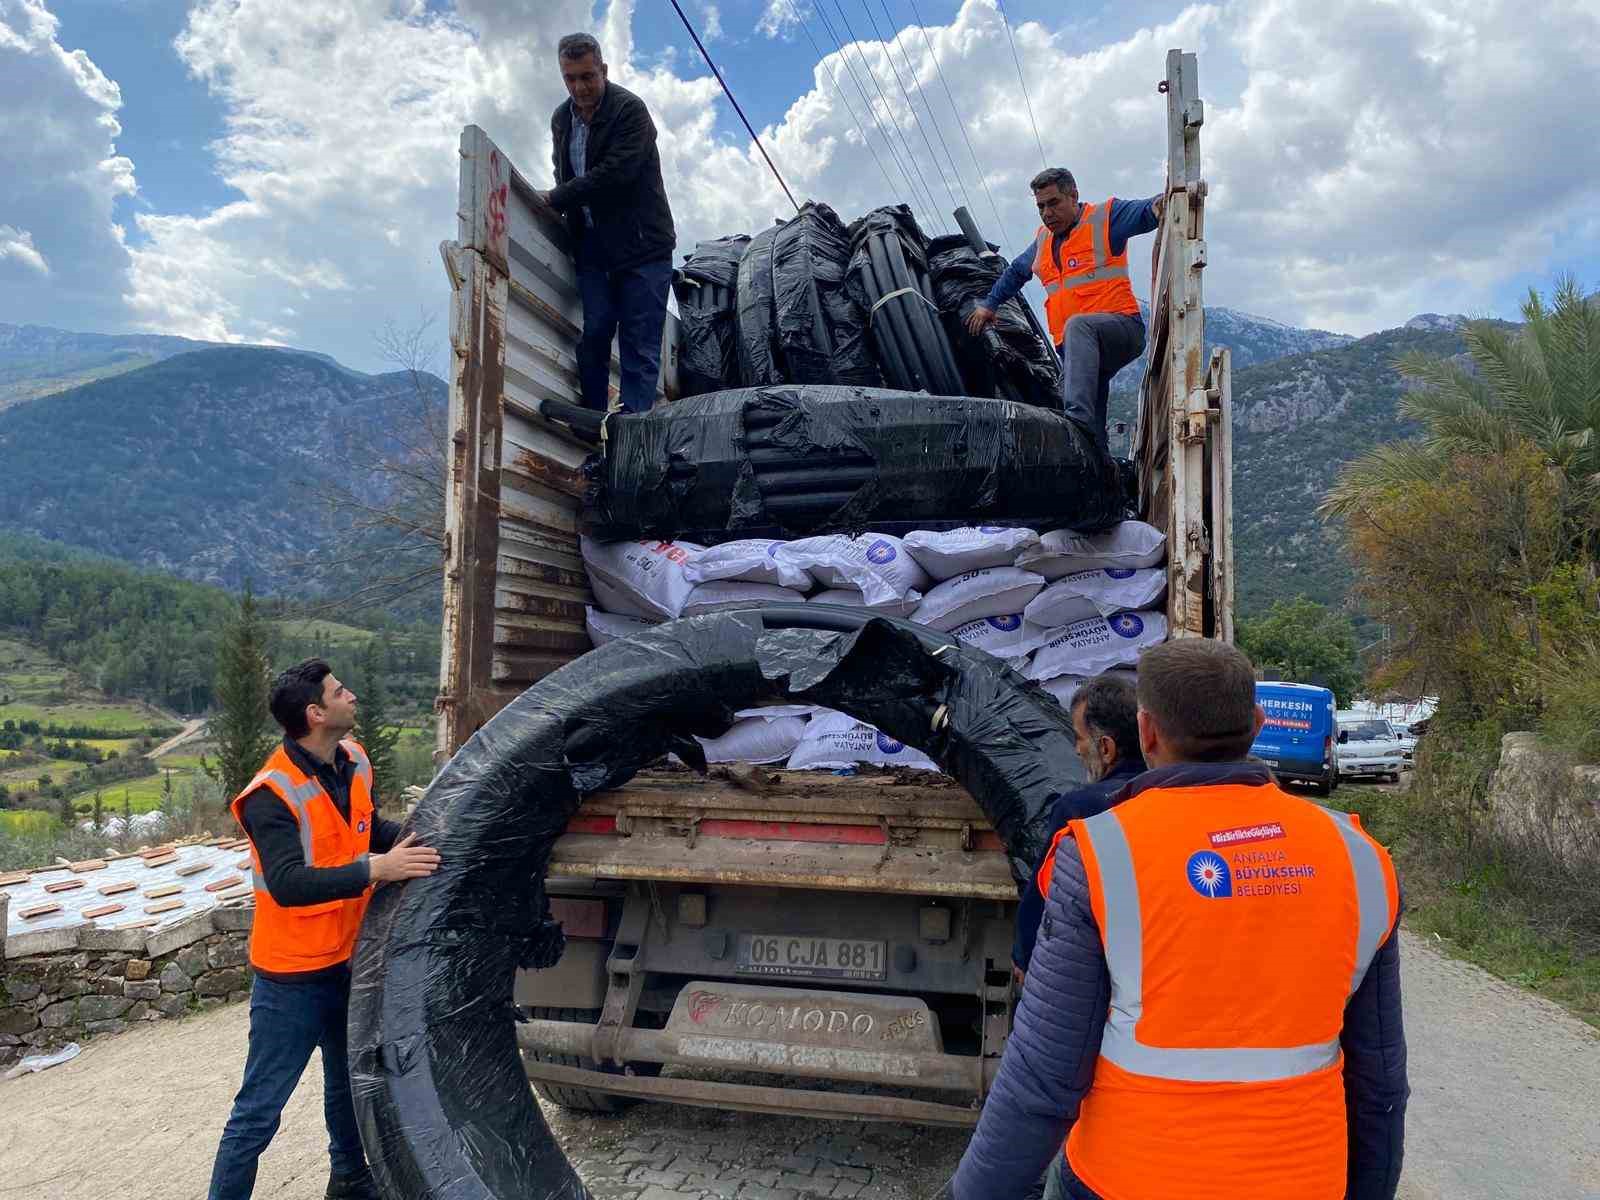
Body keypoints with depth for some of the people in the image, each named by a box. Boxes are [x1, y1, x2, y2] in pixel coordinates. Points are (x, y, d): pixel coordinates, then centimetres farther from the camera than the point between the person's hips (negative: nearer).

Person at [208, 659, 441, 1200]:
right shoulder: (272, 793, -25)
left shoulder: (354, 761, -2)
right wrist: (376, 870, -39)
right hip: (292, 977, -8)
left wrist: (414, 840, -5)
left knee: (349, 1082, 25)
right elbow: (288, 884, -34)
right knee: (259, 1111, 4)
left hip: (348, 961, 8)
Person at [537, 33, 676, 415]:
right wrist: (569, 222, 5)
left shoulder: (630, 110, -9)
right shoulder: (561, 119, 14)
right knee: (593, 334, -2)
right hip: (592, 246, 6)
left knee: (640, 344, -8)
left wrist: (554, 199, -13)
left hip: (642, 243, -5)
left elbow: (615, 173, -20)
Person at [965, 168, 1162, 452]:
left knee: (1078, 325, -39)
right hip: (1074, 350, 7)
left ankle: (1079, 417, -53)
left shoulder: (1105, 217, 4)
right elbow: (1015, 271, 40)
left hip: (1120, 327, -7)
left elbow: (1146, 212, -10)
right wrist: (989, 305, 40)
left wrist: (1159, 204, -32)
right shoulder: (1043, 240, 24)